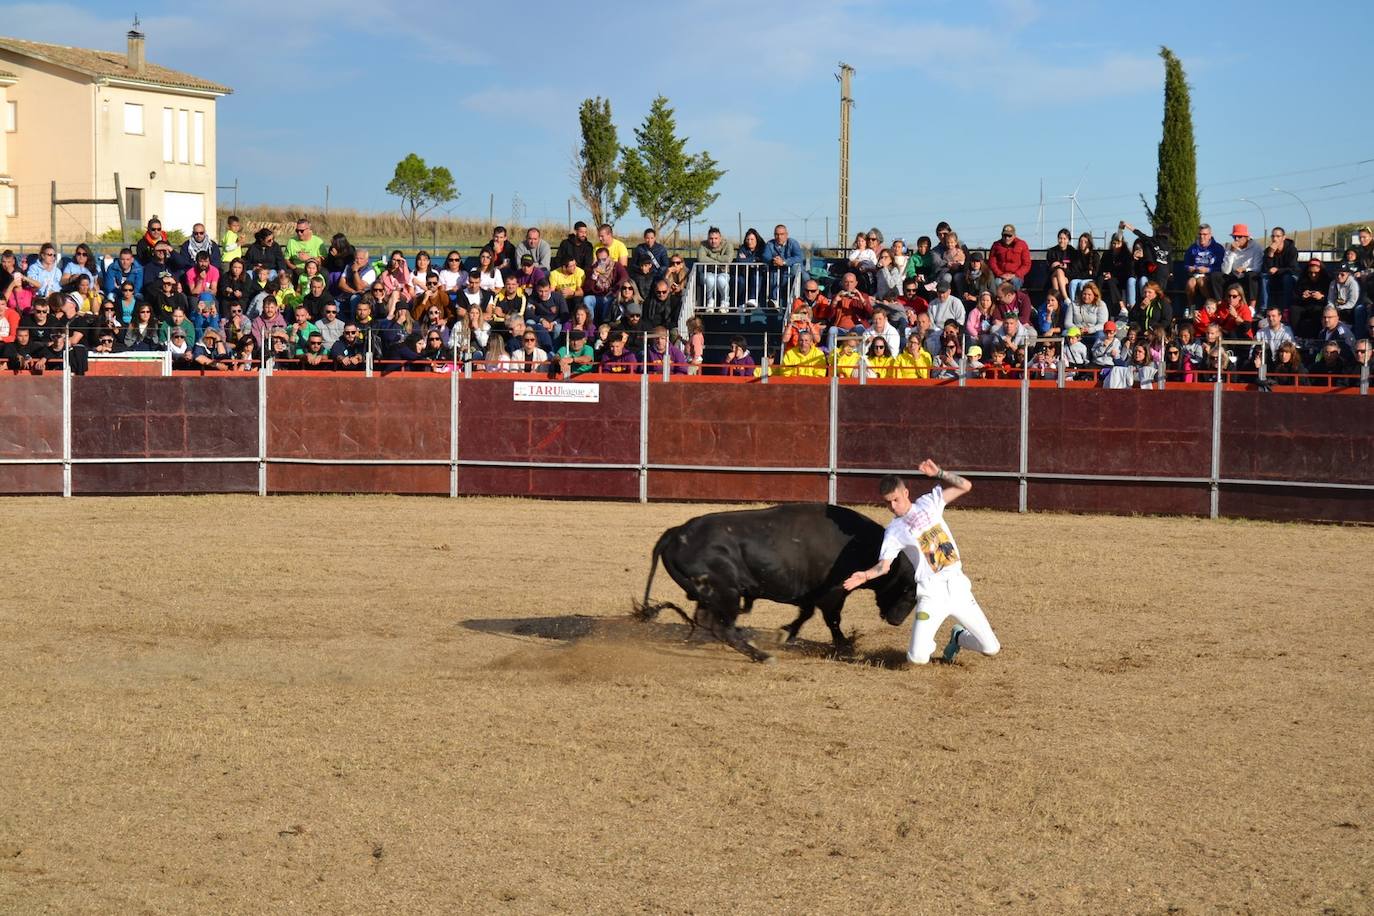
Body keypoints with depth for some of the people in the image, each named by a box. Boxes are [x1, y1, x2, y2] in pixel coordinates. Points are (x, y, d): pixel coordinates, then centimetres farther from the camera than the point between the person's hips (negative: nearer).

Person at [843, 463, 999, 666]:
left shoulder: (928, 503, 7)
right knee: (918, 658, -17)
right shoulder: (894, 531, 0)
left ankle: (958, 636, 35)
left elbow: (965, 486, 6)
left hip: (958, 587, 2)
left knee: (991, 648, 3)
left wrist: (938, 473, -7)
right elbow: (884, 565, -9)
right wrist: (866, 575, -29)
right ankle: (927, 644, 20)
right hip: (932, 594, -2)